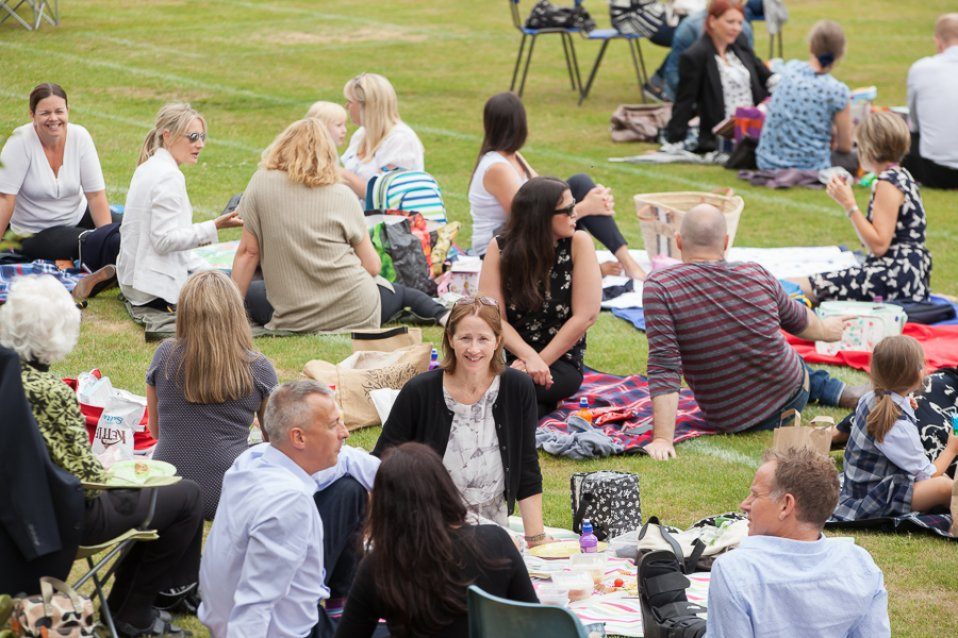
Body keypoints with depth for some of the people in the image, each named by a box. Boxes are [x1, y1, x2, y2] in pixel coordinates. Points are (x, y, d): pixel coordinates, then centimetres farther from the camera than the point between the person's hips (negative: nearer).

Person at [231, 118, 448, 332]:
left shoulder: (261, 184, -3)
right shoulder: (342, 195, -1)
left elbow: (248, 252, -1)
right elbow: (372, 266, 0)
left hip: (293, 320, -2)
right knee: (402, 293, 34)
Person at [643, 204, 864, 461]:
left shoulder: (659, 288, -20)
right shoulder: (757, 275, -10)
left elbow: (663, 366, -26)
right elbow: (797, 320, 10)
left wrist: (662, 439, -27)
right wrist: (825, 329, 33)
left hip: (730, 420, -1)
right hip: (793, 398, 1)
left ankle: (839, 392, 40)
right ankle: (842, 393, 40)